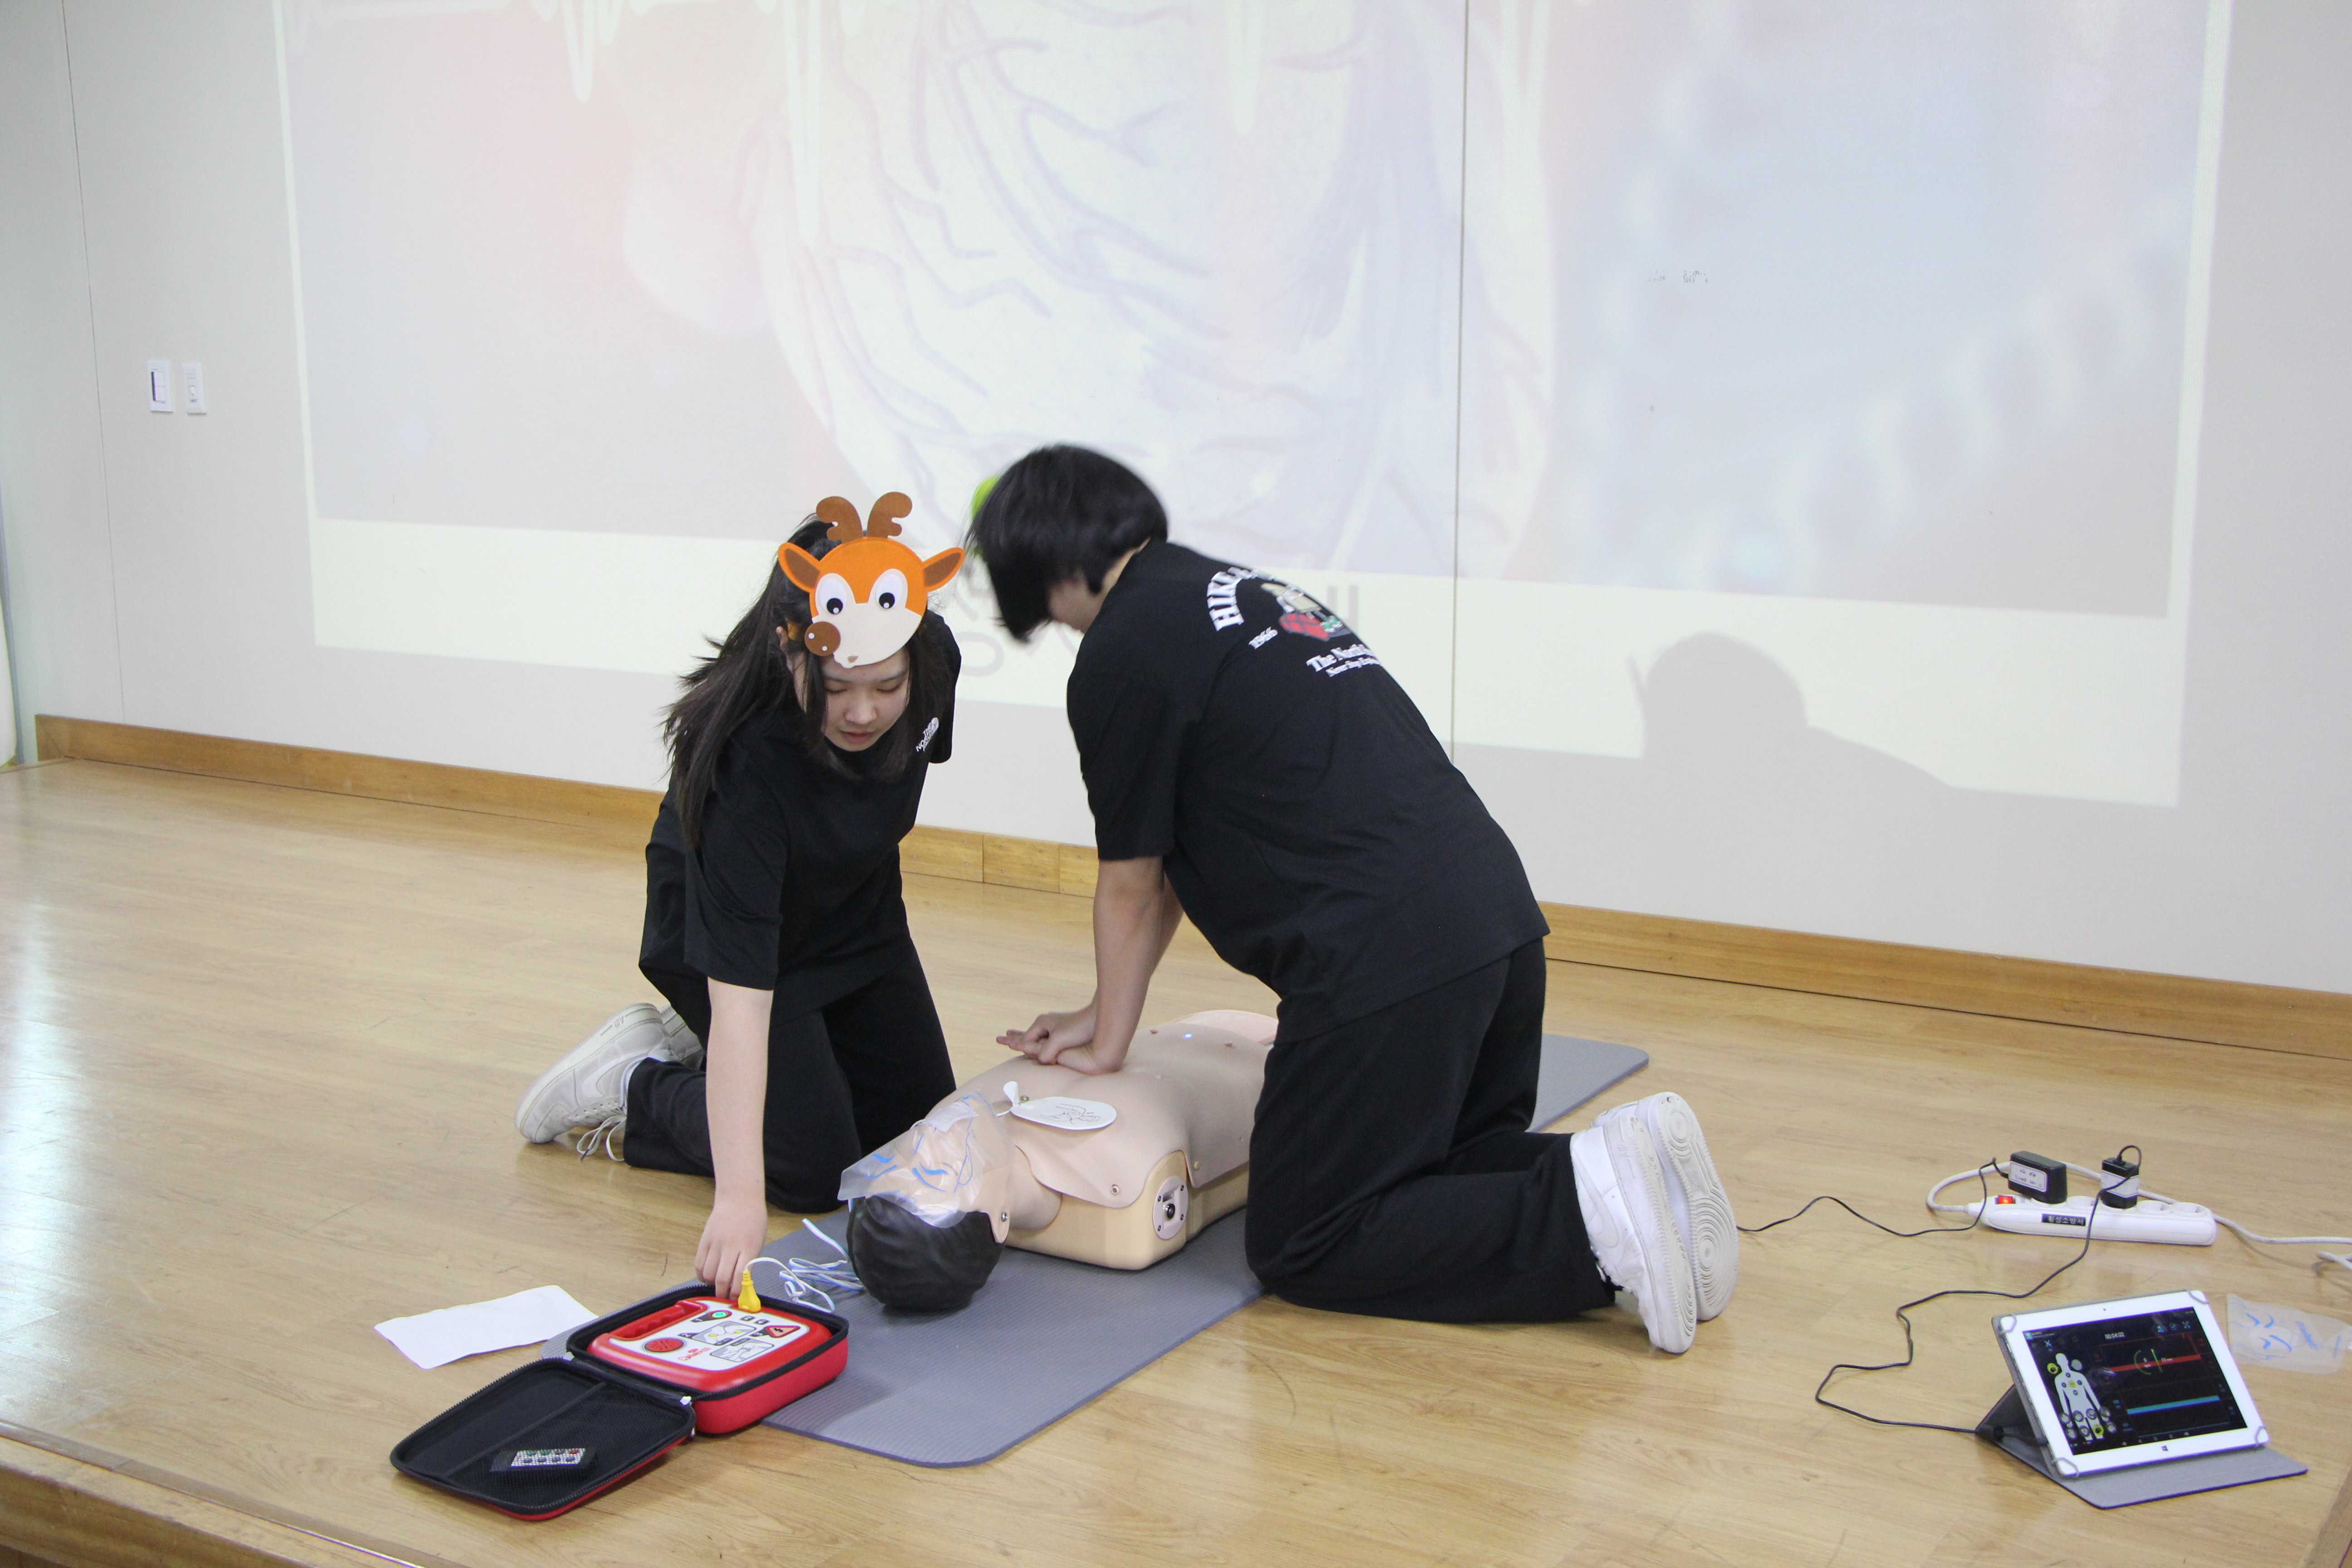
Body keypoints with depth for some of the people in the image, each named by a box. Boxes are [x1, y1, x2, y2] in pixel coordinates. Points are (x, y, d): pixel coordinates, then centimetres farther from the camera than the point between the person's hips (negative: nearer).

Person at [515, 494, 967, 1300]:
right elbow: (740, 993, -44)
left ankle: (690, 1050, 25)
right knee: (812, 1167, -12)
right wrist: (738, 1197, -48)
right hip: (723, 933, -6)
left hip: (858, 917, 6)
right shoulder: (744, 761, -42)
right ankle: (636, 1084, 11)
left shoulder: (933, 659, -27)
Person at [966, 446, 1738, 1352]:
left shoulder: (1122, 654, -5)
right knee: (1455, 1169, 29)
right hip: (1500, 916, 9)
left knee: (1301, 1250, 3)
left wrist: (1109, 1041, 20)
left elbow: (1132, 885, 5)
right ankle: (1627, 1165, 3)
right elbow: (1170, 865, 28)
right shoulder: (1239, 594, 24)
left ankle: (1586, 1219, -11)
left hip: (1385, 958, -9)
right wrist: (1106, 1014, 31)